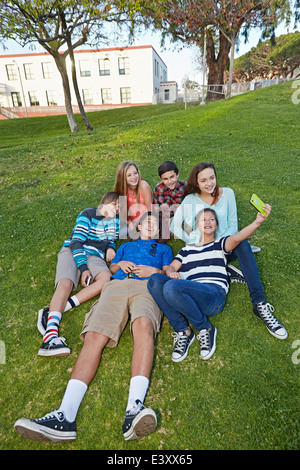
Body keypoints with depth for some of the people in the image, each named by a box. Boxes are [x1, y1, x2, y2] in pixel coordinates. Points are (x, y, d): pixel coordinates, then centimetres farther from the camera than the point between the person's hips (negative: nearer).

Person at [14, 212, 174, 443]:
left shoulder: (164, 248, 33)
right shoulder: (126, 246, 39)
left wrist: (153, 270, 2)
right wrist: (121, 264, 9)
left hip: (147, 287, -2)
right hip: (116, 286, 3)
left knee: (144, 325, -38)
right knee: (94, 336, -23)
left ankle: (134, 408, -51)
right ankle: (66, 415, -34)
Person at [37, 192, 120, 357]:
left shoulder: (115, 219, 16)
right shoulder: (87, 215, 0)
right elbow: (76, 242, -8)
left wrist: (110, 247, 3)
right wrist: (83, 268, -19)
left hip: (94, 256, 3)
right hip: (72, 251, -3)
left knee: (107, 278, -31)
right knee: (65, 283, -32)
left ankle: (53, 311, -36)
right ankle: (50, 334, -48)